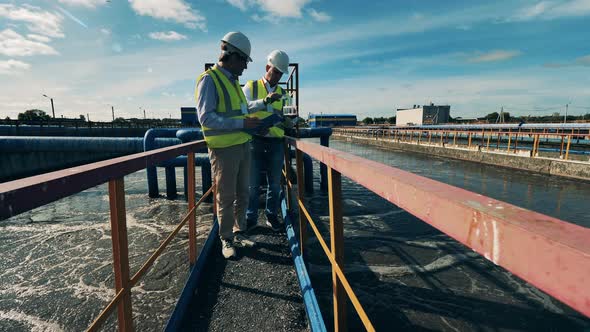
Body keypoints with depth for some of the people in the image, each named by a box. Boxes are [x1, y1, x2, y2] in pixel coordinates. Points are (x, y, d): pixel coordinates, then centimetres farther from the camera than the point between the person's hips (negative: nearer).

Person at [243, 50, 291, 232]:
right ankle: (250, 218, 16)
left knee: (274, 182, 8)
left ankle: (272, 216, 22)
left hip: (276, 143, 3)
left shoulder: (282, 93, 15)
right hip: (255, 141, -3)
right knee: (253, 183, 3)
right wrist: (264, 101, -26)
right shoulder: (251, 87, 5)